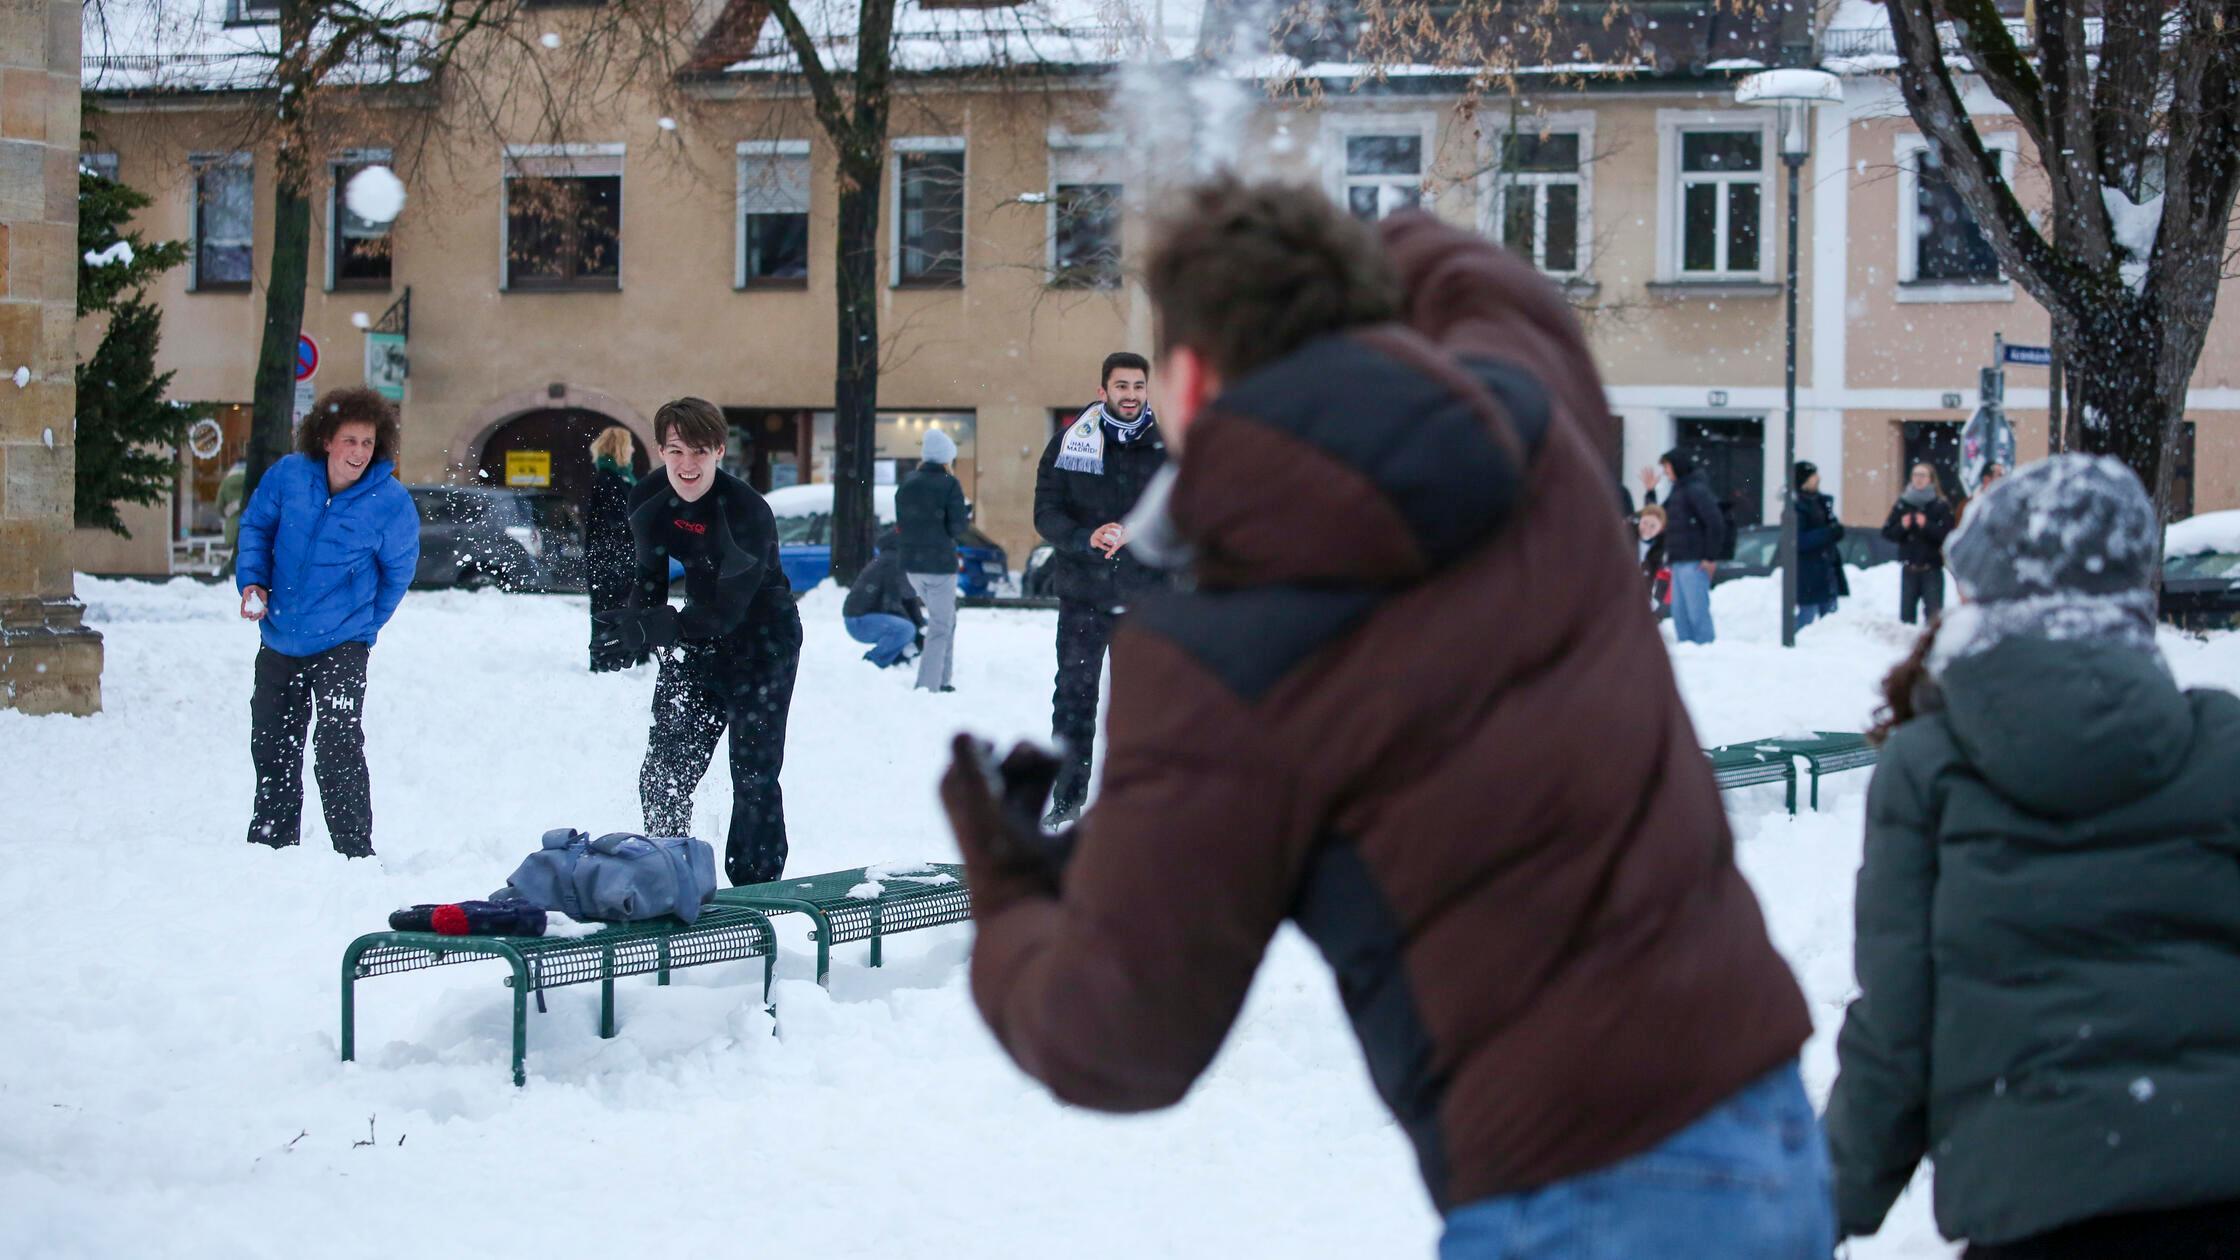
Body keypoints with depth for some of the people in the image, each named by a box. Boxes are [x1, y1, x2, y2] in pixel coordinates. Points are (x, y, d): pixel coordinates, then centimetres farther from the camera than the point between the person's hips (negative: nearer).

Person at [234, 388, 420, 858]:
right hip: (279, 638, 4)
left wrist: (366, 624, 6)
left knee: (337, 746, -18)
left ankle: (355, 853, -11)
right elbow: (256, 525, 9)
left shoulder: (391, 503, -16)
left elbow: (399, 571, 1)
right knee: (272, 745, 17)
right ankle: (271, 844, 34)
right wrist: (252, 580, -4)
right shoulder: (288, 475, -10)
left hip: (341, 643, -4)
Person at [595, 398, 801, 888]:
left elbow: (729, 610, -33)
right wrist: (634, 626, -15)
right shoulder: (649, 498, -10)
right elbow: (650, 575, 4)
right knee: (664, 772, 11)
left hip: (763, 641, -6)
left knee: (754, 774, -9)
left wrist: (653, 627, -43)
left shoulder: (747, 512, -29)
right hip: (695, 639, 6)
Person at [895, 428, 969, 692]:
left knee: (945, 619, 22)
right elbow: (956, 528, -13)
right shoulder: (949, 485, -12)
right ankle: (928, 685, -8)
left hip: (912, 563, 6)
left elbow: (900, 522, 12)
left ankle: (941, 679, 22)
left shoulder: (907, 483, 6)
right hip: (940, 563, -6)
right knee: (940, 627, 1)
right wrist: (968, 517, 7)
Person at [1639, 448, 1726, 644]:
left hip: (1693, 563, -10)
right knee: (1680, 614, 8)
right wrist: (1649, 492, 19)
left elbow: (1715, 521, -16)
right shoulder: (1677, 491, 20)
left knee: (1697, 613, -11)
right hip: (1679, 562, 10)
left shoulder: (1695, 489, -9)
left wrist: (1711, 557, -17)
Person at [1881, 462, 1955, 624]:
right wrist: (1901, 527, -11)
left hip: (1932, 568, -3)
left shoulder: (1941, 506, 0)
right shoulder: (1902, 504, 8)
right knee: (1907, 611, 5)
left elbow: (1947, 534, -10)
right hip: (1909, 568, 3)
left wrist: (1927, 526, -21)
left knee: (1934, 611, -7)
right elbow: (1887, 532, 6)